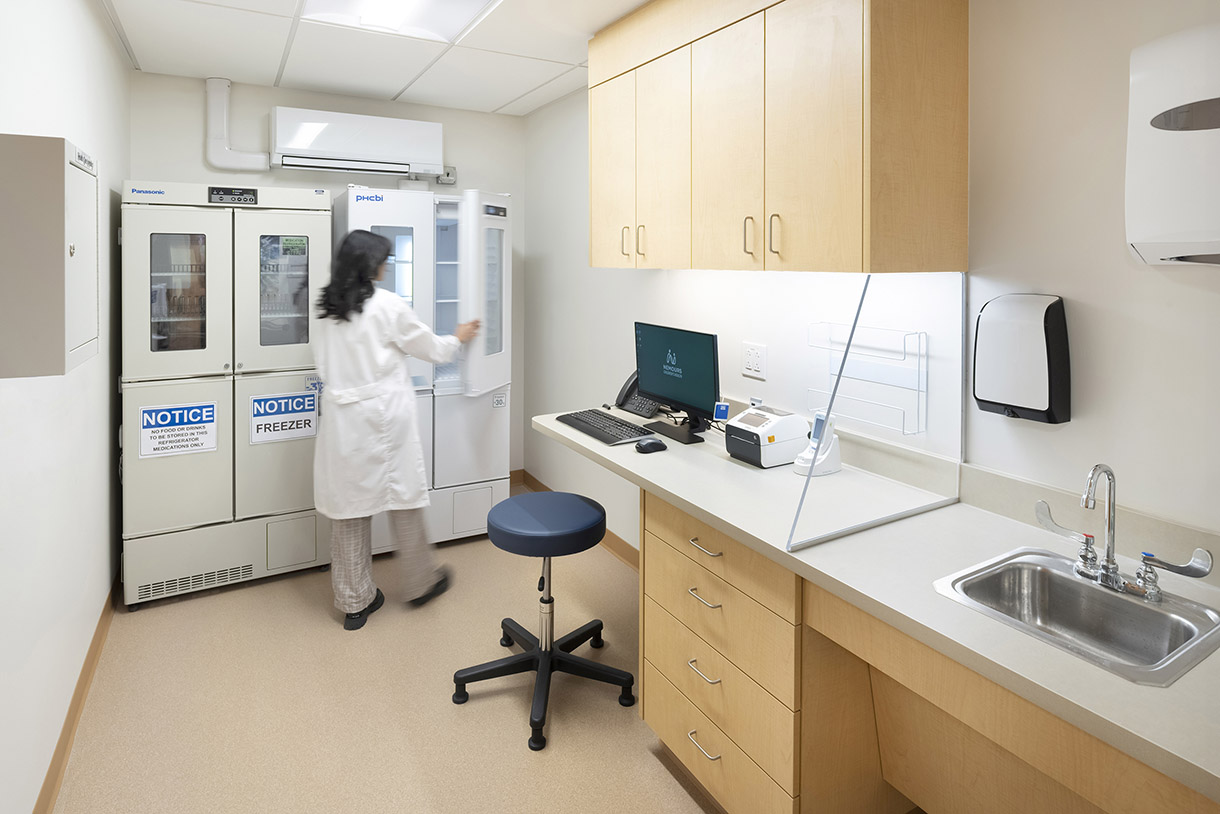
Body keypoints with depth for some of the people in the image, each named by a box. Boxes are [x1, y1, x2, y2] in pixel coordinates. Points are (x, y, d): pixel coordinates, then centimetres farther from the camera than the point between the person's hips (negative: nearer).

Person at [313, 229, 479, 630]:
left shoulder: (325, 310, 5)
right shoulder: (387, 305, -10)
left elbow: (323, 362, 13)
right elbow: (430, 348, 2)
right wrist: (458, 339, 20)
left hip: (341, 416, 5)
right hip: (384, 415, -4)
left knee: (349, 508, 10)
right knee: (404, 500, 11)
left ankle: (355, 602, 22)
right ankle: (420, 583, 28)